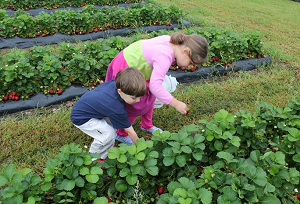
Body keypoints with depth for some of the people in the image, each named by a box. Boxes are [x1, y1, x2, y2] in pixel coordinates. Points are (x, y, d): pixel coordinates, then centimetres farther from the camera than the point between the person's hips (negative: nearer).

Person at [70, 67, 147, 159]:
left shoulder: (115, 83, -15)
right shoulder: (117, 108, -34)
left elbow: (102, 85, 10)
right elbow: (130, 131, -21)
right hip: (81, 118, -9)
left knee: (113, 122, 3)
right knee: (109, 134, -17)